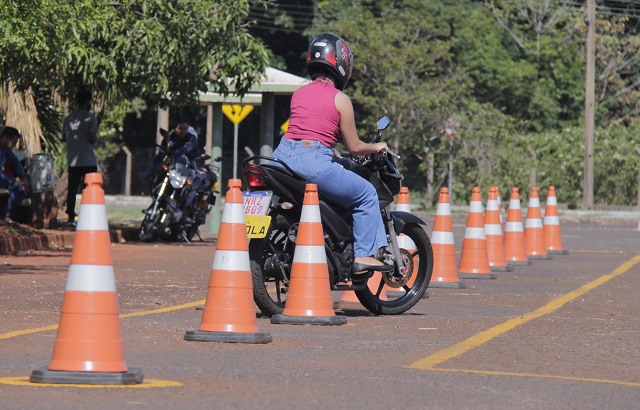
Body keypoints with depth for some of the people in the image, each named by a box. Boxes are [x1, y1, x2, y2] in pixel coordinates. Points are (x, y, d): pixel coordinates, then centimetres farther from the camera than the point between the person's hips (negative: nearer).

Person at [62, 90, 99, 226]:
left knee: (72, 189, 5)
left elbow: (64, 138, 15)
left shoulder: (68, 118, 8)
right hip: (88, 161, -5)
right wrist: (96, 138, 7)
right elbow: (93, 139, -14)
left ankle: (71, 217, 1)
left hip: (72, 161, 5)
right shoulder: (90, 118, -9)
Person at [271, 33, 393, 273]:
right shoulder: (340, 99, 0)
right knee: (366, 194, 9)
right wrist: (377, 147, 23)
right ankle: (363, 255, 4)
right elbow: (354, 147, 4)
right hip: (313, 161, -6)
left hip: (282, 154, 7)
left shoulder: (298, 94, 17)